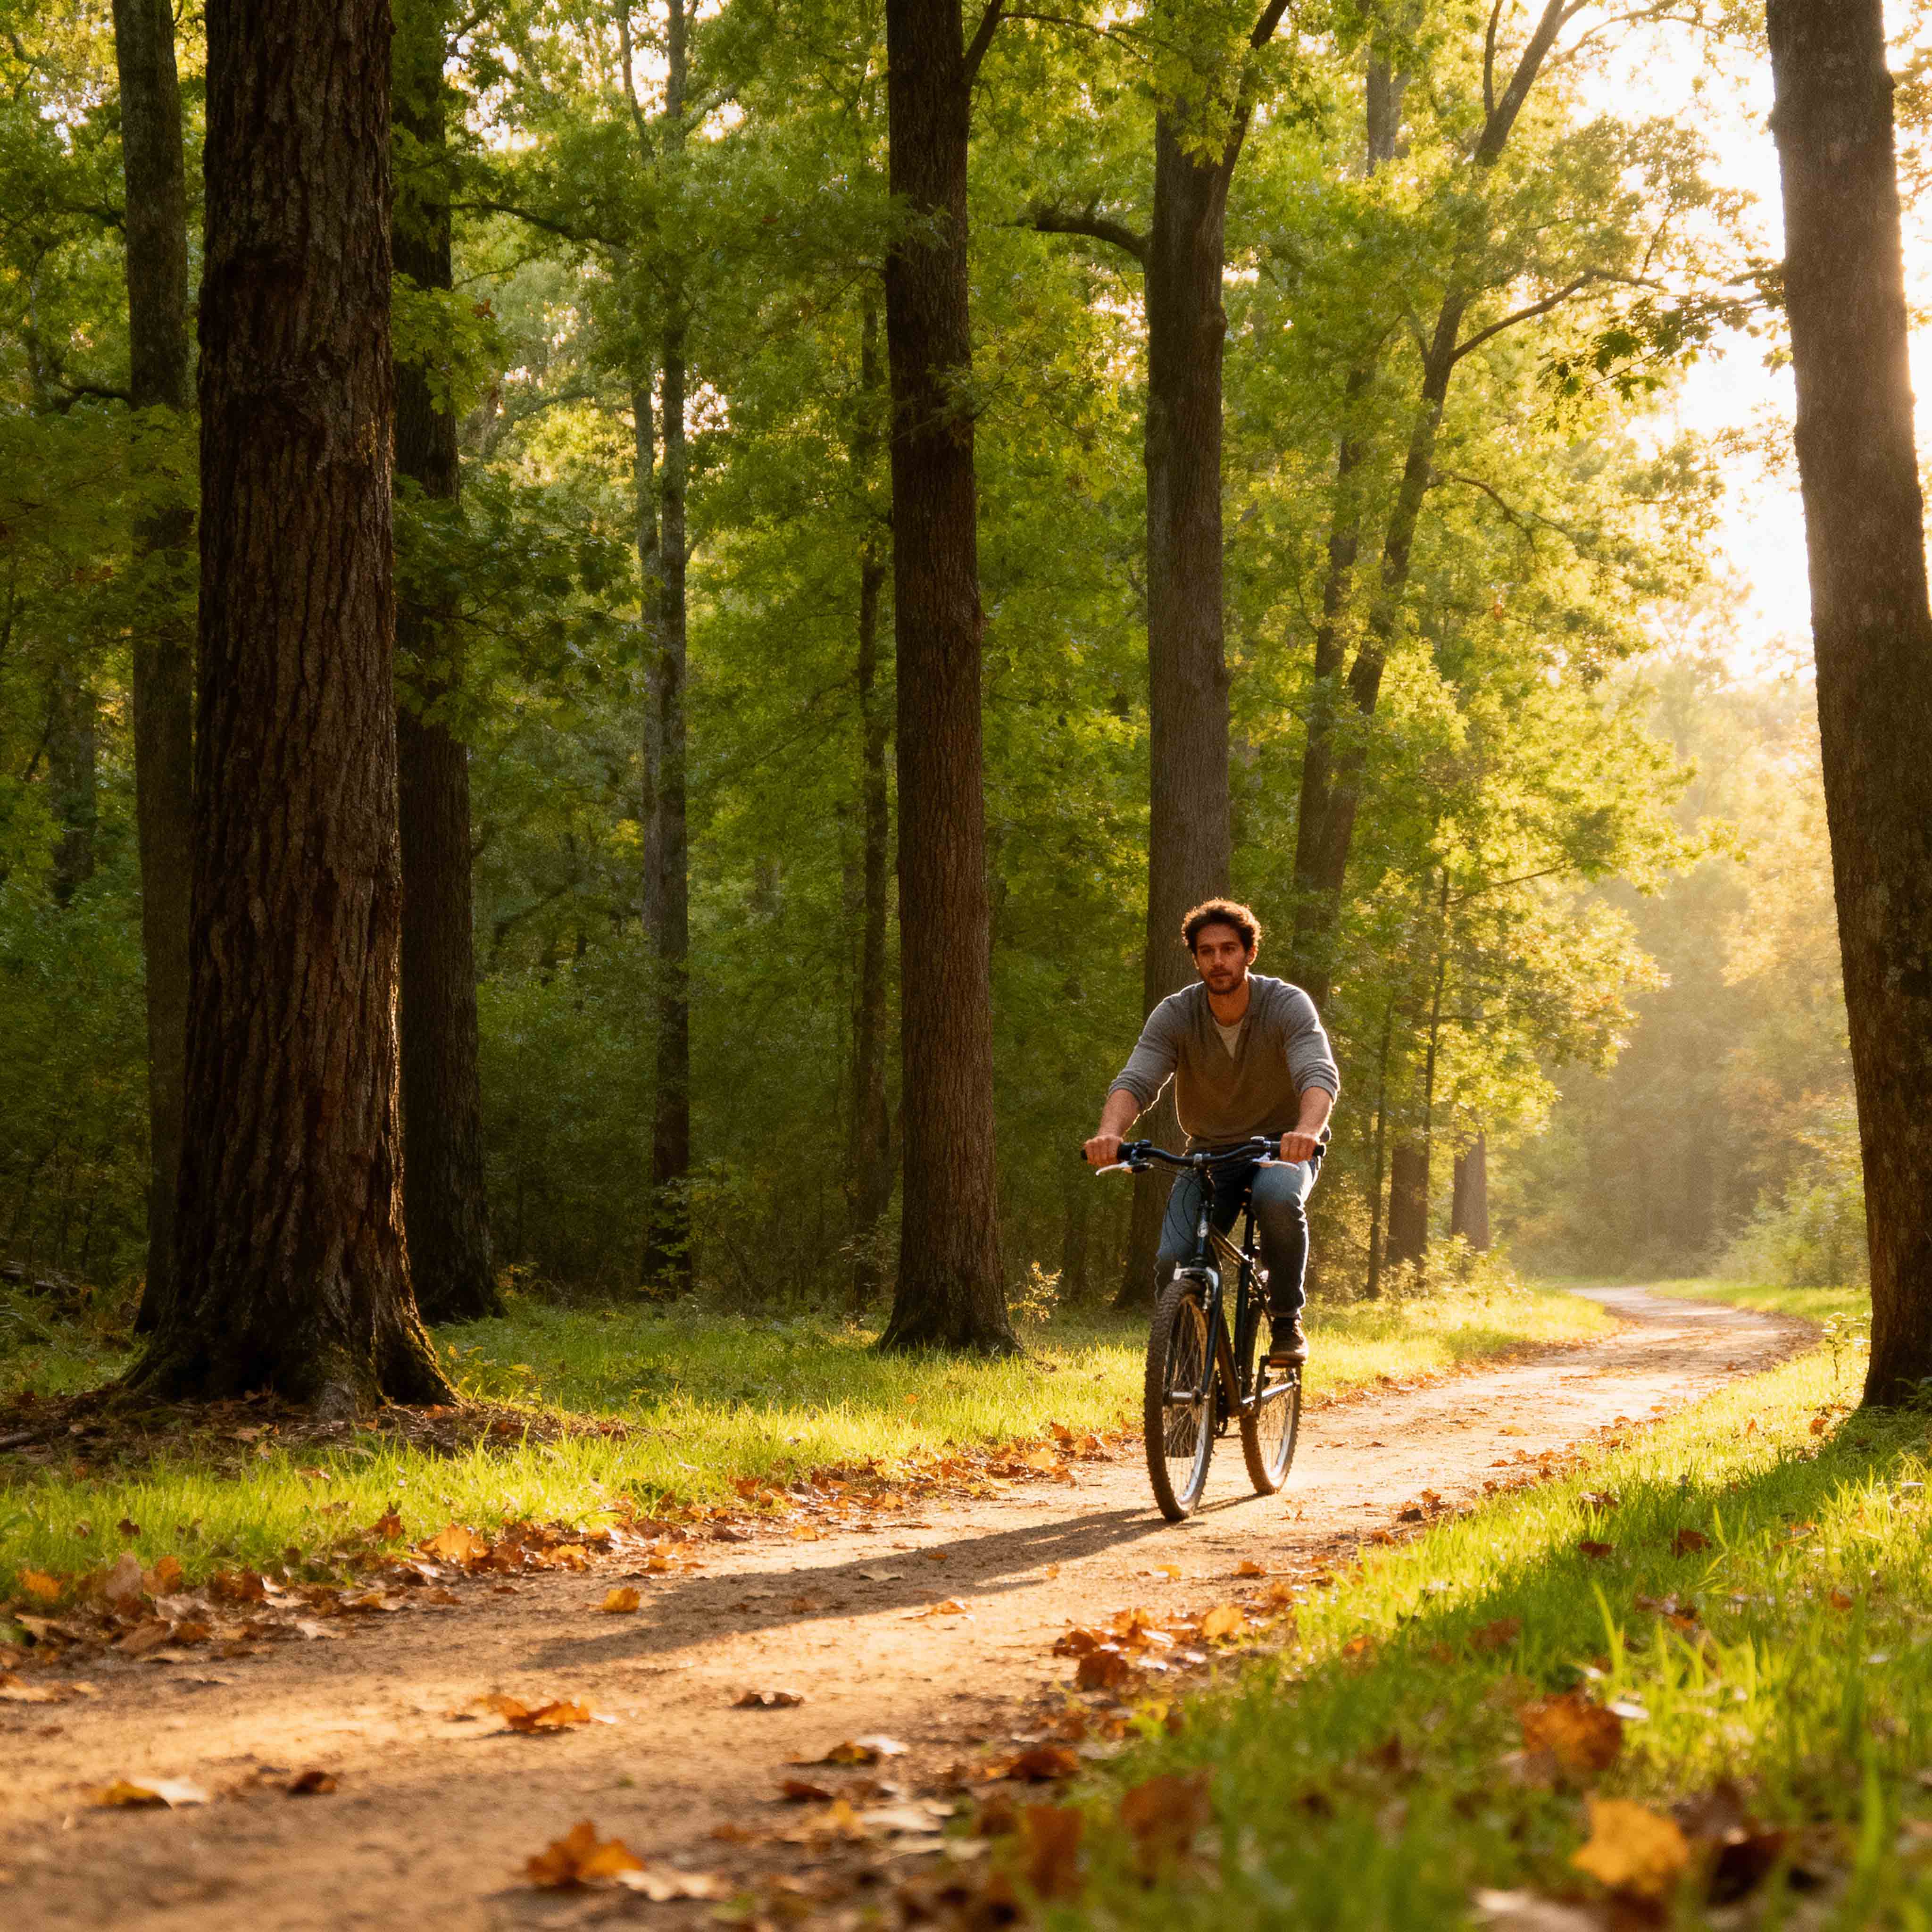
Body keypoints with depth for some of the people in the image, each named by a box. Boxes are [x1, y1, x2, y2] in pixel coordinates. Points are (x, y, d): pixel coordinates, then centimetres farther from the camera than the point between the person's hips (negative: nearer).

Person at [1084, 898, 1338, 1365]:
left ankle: (1287, 1321, -17)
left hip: (1281, 1146, -2)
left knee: (1278, 1199, -37)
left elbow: (1319, 1073, -33)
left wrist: (1307, 1131, -56)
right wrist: (1110, 1133, -47)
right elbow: (1135, 1080, -25)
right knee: (1174, 1264, -20)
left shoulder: (1288, 1006, -18)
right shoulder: (1174, 1016, -12)